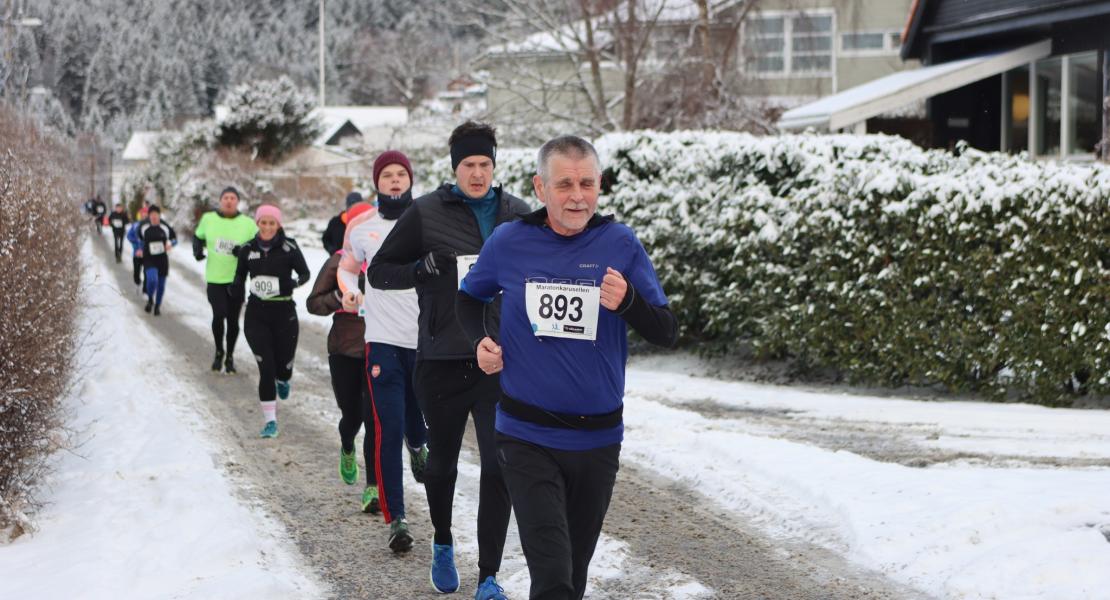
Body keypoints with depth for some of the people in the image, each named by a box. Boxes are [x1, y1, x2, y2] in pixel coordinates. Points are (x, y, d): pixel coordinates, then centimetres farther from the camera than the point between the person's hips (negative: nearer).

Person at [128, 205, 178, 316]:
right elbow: (136, 237, 15)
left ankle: (157, 306, 29)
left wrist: (170, 244, -11)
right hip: (149, 259, -2)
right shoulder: (143, 226, -6)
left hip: (162, 259, 2)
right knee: (152, 280, -24)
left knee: (161, 284, 7)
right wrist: (138, 249, 8)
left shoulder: (165, 227, -6)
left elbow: (174, 238, 8)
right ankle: (150, 300, 6)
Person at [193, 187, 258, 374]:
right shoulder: (208, 219, 2)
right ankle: (219, 352, 10)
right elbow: (198, 237, 18)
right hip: (214, 279, 0)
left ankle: (230, 357, 26)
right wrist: (198, 250, -2)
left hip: (237, 279, 0)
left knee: (233, 319, 7)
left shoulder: (248, 223, -2)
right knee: (219, 314, -15)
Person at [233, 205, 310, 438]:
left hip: (284, 313, -1)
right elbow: (240, 275, 14)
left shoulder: (289, 247, -4)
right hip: (256, 314, 1)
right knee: (266, 367, -7)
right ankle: (270, 420, 1)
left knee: (283, 366, 5)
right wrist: (235, 287, -8)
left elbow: (305, 273, 0)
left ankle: (282, 380, 45)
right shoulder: (247, 249, 4)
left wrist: (295, 282, -21)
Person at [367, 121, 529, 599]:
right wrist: (423, 269, -16)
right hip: (441, 361, -1)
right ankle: (442, 545, 41)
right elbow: (379, 272, 2)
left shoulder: (517, 214, 6)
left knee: (499, 468, -7)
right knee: (442, 463, 14)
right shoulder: (425, 213, -2)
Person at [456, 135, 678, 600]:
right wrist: (480, 340, -4)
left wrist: (627, 302, -25)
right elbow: (469, 298, 16)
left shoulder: (620, 244, -5)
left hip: (598, 437, 2)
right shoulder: (509, 242, -4)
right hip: (527, 436, -2)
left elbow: (667, 333, -6)